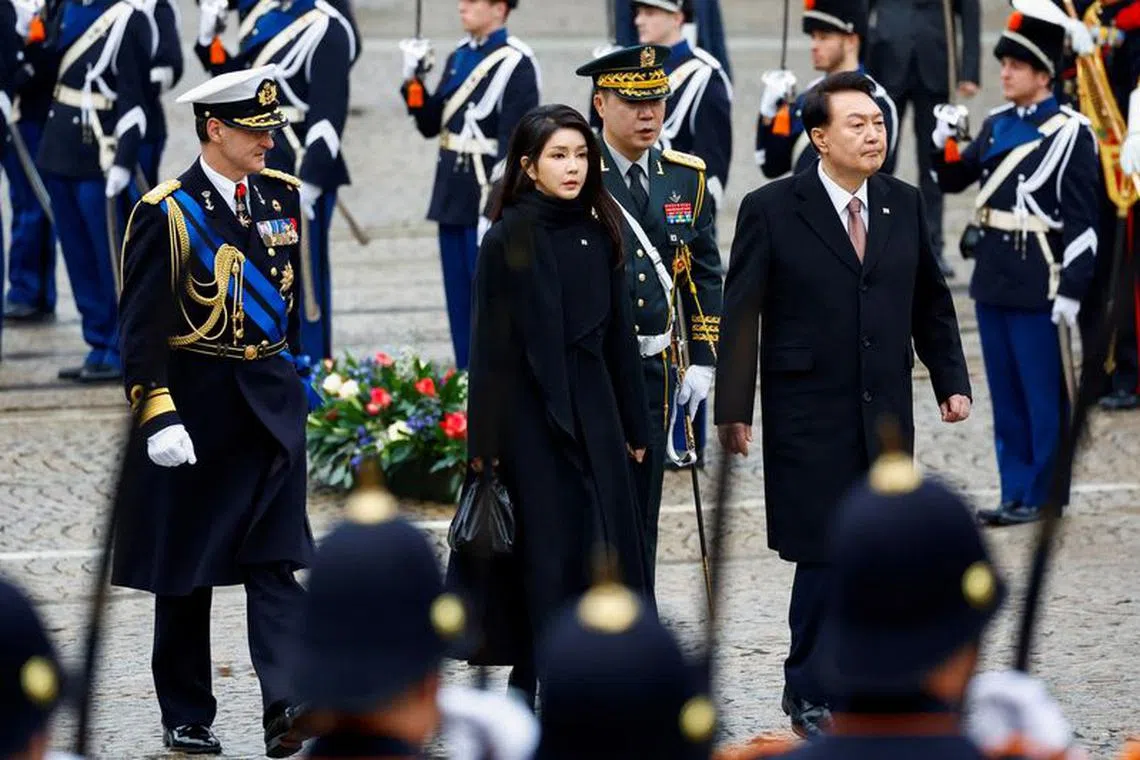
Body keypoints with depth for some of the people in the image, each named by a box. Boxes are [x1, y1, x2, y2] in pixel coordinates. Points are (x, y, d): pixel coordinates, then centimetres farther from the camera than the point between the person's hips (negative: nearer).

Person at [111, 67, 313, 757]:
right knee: (186, 569, 7)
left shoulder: (282, 195, 6)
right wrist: (159, 416, -19)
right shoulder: (166, 213, -10)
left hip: (273, 401, 4)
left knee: (277, 560, -7)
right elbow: (142, 327, -12)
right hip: (196, 405, -4)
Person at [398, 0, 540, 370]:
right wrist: (414, 81, -1)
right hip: (452, 196, 8)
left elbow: (515, 141, -14)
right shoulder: (458, 58, 13)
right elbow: (431, 125, 14)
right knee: (459, 297, 11)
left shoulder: (516, 62, -10)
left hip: (488, 192, -8)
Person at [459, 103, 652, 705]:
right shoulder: (508, 239, -8)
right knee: (549, 546, -2)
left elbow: (618, 331, 11)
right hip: (532, 412, -5)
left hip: (592, 407, 5)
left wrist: (634, 425, 11)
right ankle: (537, 681, 7)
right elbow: (490, 343, -8)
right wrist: (484, 442, -10)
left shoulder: (599, 232, 6)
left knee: (608, 539, 3)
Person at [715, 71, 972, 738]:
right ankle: (811, 696, 9)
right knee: (824, 557, -5)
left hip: (888, 416, 4)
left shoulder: (904, 205, 8)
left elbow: (931, 302, 18)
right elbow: (741, 316, -4)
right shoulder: (772, 210, -5)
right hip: (809, 421, -4)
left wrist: (951, 380, 10)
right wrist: (734, 410, -7)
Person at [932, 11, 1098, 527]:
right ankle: (1015, 494, 18)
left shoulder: (1071, 134, -9)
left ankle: (1042, 497, 8)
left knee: (1042, 398, 1)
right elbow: (955, 180, 17)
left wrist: (1071, 290, -15)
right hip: (992, 280, 7)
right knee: (1005, 396, 11)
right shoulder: (997, 125, 11)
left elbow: (1082, 219, -11)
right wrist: (942, 145, -3)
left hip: (1037, 284, -7)